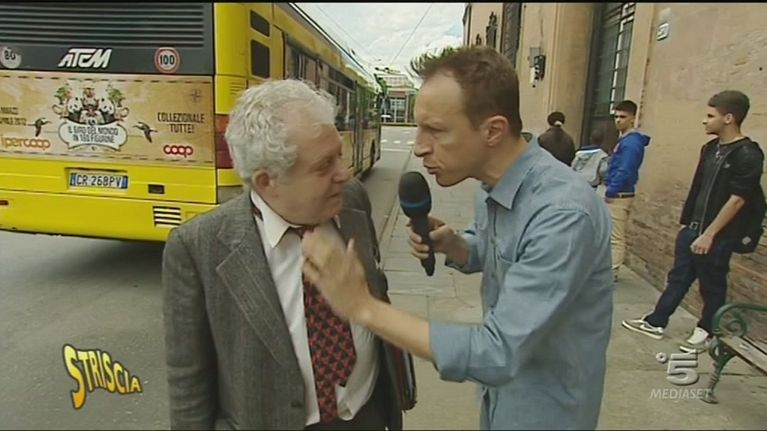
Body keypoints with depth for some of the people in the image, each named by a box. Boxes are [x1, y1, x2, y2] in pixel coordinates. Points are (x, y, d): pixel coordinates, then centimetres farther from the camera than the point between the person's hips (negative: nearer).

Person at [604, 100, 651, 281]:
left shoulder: (632, 142, -17)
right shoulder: (624, 139, 14)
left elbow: (624, 172, -23)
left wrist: (610, 191, -17)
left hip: (619, 195, -10)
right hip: (616, 194, 10)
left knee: (615, 237, -2)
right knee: (614, 235, 16)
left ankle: (611, 273, 5)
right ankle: (609, 268, 26)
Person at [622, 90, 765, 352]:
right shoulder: (710, 148, 9)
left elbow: (737, 200, -18)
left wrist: (709, 235, -19)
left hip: (718, 236, -7)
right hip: (692, 229, 7)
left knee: (712, 286, 8)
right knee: (678, 278, 13)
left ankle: (706, 332, 26)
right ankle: (655, 323, 21)